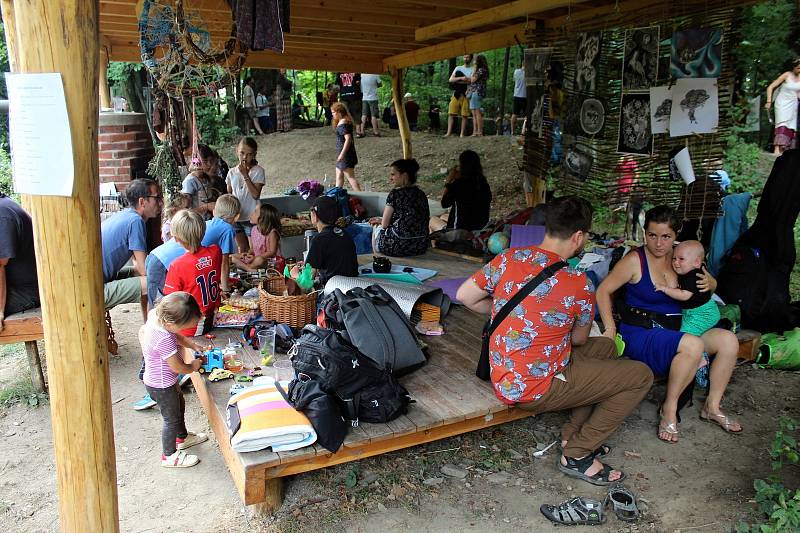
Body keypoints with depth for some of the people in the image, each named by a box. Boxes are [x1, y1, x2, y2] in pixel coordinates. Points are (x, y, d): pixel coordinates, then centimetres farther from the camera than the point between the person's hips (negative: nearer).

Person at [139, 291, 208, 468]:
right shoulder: (164, 340, -39)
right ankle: (169, 456, 33)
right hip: (162, 385, -9)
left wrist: (192, 344, 3)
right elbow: (178, 367, -26)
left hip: (154, 378, 9)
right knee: (171, 418, 12)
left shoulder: (155, 315, -13)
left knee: (179, 405, 29)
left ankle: (182, 438, 52)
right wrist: (194, 366, -7)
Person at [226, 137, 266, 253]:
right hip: (235, 216, 4)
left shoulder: (258, 171, -7)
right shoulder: (232, 172, 5)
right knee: (242, 248, 15)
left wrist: (245, 175, -19)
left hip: (251, 217, -4)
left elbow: (255, 194, -18)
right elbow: (228, 195, 12)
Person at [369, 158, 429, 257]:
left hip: (399, 247, -7)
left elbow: (384, 224, -8)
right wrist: (381, 219, 22)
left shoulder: (395, 193, -12)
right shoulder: (421, 194, 8)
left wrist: (380, 221, 16)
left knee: (377, 228, 24)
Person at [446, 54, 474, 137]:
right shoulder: (458, 68, 19)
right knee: (451, 113, -7)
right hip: (456, 93, 2)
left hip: (466, 94, -2)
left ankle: (462, 133, -3)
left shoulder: (473, 69, 12)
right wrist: (461, 78, -9)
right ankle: (449, 132, -9)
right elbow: (451, 79, 7)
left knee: (465, 115, -5)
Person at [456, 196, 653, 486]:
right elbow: (579, 339, -1)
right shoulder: (580, 285, -18)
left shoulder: (509, 258, -5)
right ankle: (577, 454, 6)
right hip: (536, 390, -7)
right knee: (641, 375, 2)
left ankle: (575, 433, 19)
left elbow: (465, 296, 1)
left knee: (605, 347, 22)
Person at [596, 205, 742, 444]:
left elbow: (712, 284, 22)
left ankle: (712, 407, 6)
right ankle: (669, 408, -10)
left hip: (675, 331, 6)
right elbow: (603, 290, -7)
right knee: (693, 345, -32)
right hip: (640, 333, -6)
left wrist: (708, 282, -4)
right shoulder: (635, 260, -10)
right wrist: (610, 328, -15)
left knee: (728, 340, -11)